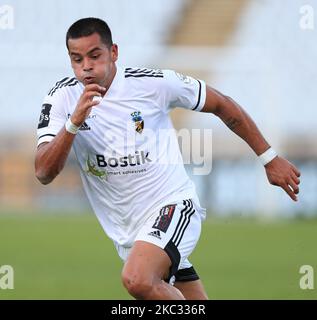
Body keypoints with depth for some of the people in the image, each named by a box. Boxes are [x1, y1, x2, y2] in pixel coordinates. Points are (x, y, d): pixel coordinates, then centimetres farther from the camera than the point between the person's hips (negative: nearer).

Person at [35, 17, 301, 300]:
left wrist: (269, 158, 6)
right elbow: (44, 173, -11)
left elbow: (221, 105, 3)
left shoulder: (153, 83, -10)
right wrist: (73, 123, -27)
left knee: (138, 279, -32)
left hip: (171, 205, -5)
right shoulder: (63, 97, -4)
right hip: (126, 231, 5)